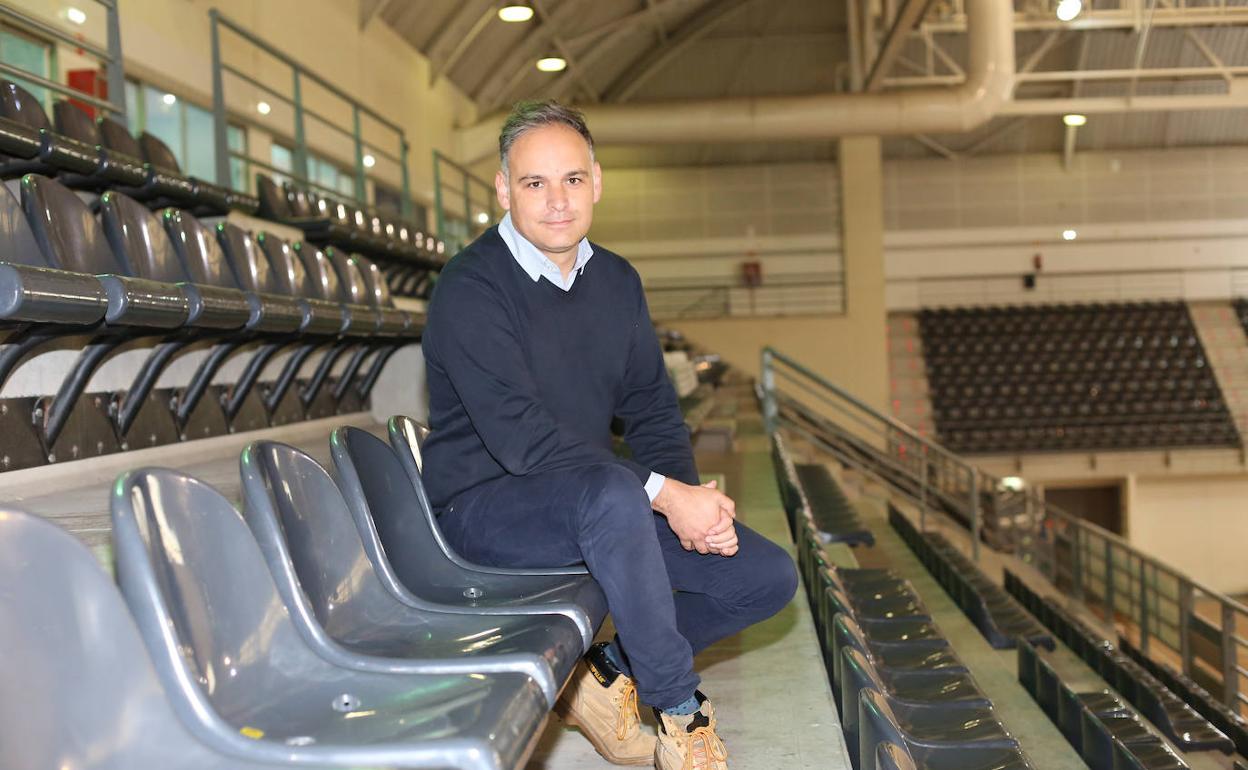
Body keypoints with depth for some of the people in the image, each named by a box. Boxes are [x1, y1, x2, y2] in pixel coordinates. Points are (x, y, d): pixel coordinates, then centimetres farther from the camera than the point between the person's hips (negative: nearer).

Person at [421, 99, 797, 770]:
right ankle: (680, 713, -21)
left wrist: (691, 499, -11)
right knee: (611, 490, -39)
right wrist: (663, 494, -28)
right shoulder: (470, 290, -16)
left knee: (769, 576, -3)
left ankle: (607, 671, 8)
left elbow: (651, 408, 9)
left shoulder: (617, 282, 8)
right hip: (487, 506, -7)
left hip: (593, 500, 7)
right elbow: (519, 435, -25)